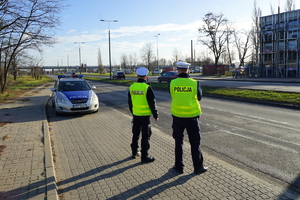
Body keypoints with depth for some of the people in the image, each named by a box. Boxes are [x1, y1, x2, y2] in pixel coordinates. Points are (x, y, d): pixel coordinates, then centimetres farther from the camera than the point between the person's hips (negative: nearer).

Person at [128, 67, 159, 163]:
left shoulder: (132, 87, 1)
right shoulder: (147, 88, -16)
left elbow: (130, 102, 11)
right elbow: (152, 103, -13)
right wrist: (155, 115, -2)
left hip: (135, 114, 6)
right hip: (145, 115, -5)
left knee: (135, 134, 19)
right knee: (145, 136, 3)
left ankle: (134, 152, 31)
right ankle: (144, 156, 8)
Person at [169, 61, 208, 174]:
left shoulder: (173, 83, -8)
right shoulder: (195, 83, -9)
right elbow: (199, 97, 5)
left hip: (177, 117, 1)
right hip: (192, 117, -1)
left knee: (178, 143, 14)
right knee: (195, 143, 11)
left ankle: (179, 167, 21)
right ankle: (198, 167, 19)